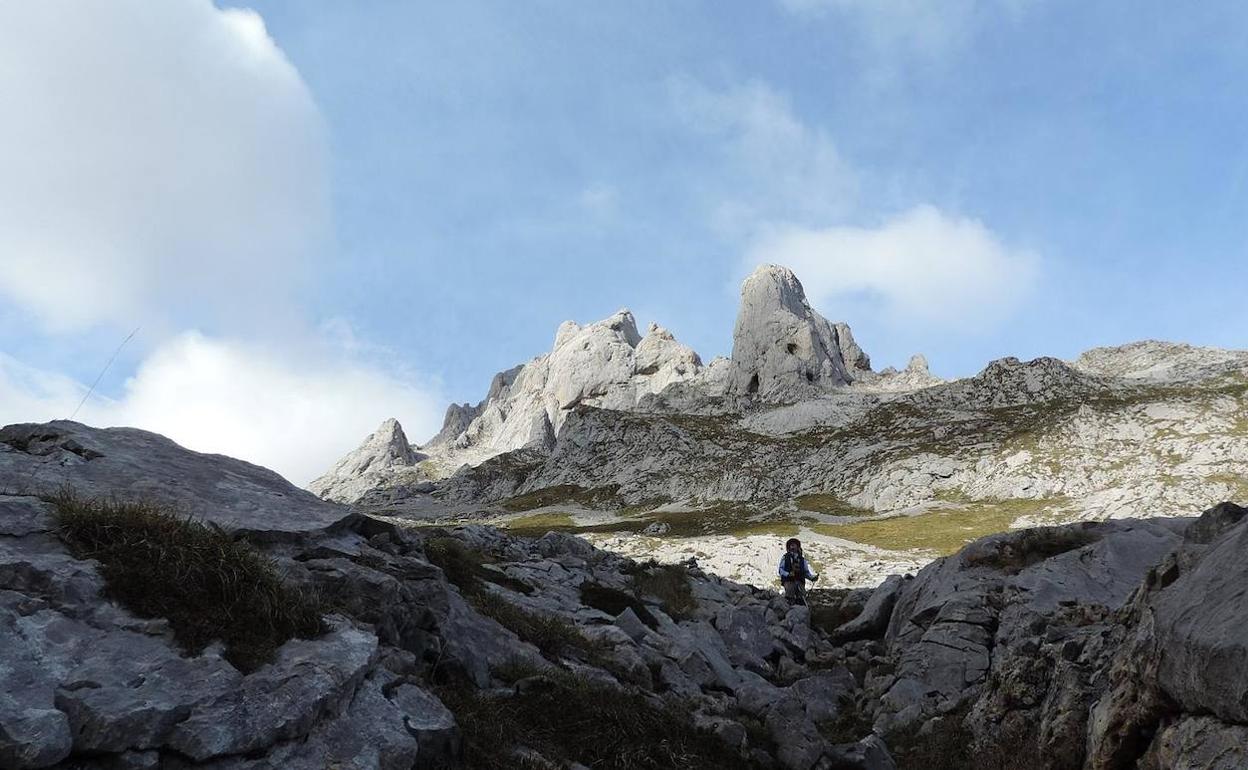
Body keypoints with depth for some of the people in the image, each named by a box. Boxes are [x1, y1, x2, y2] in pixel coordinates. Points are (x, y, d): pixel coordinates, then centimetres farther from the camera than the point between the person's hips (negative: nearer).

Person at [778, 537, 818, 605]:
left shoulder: (802, 559, 21)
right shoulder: (785, 558, 13)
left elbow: (806, 572, 20)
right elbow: (781, 570, 5)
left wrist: (813, 577, 0)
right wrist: (788, 574, -14)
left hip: (800, 581, 2)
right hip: (789, 581, -2)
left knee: (801, 599, -19)